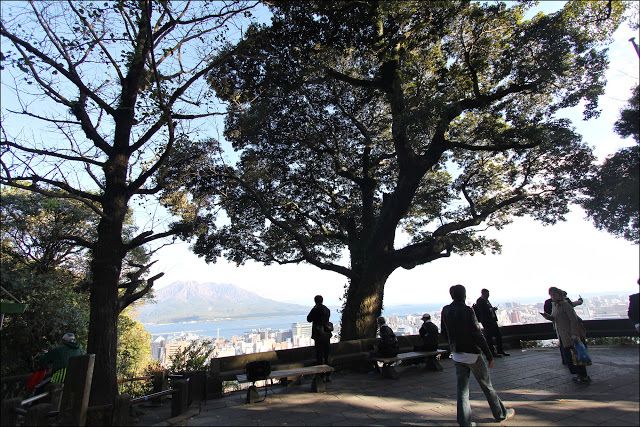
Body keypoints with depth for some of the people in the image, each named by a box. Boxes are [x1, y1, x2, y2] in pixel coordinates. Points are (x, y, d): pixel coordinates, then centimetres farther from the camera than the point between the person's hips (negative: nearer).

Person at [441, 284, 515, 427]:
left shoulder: (445, 310, -1)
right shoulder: (467, 311, -18)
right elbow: (478, 335, -18)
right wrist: (489, 356, -12)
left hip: (456, 355, 4)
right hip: (472, 354, -4)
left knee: (462, 389, 9)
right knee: (487, 386, 14)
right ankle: (501, 414, 32)